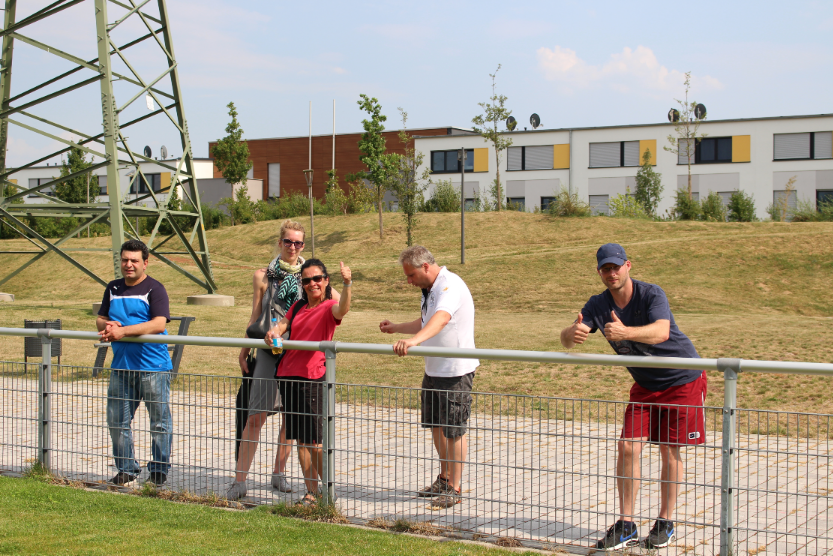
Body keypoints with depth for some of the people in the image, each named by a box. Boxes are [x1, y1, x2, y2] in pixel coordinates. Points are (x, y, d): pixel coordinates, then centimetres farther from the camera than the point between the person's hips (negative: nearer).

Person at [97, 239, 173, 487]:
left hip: (153, 367, -6)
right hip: (121, 366, 6)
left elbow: (159, 323, -19)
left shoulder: (154, 289, -6)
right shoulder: (113, 289, 14)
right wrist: (107, 325, -5)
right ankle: (126, 469, 20)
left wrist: (123, 331, -25)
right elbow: (100, 319, 20)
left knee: (160, 421, 2)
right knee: (117, 420, 8)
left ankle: (159, 469, 13)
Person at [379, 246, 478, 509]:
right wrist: (396, 328, 25)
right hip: (433, 369, 10)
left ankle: (454, 488, 9)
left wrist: (414, 340, -54)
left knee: (454, 430, -2)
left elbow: (440, 319, -40)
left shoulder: (451, 286, -20)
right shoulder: (429, 289, 12)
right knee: (435, 425, 17)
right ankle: (444, 478, 33)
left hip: (456, 370, -10)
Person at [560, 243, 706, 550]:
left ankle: (665, 522, 14)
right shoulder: (598, 305, -9)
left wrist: (625, 332, -61)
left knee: (669, 450, -2)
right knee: (628, 447, -6)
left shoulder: (651, 294, -24)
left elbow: (661, 331, -43)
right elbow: (567, 337, -23)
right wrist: (572, 334, -48)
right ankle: (626, 525, 2)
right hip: (645, 385, 5)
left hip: (683, 379, -4)